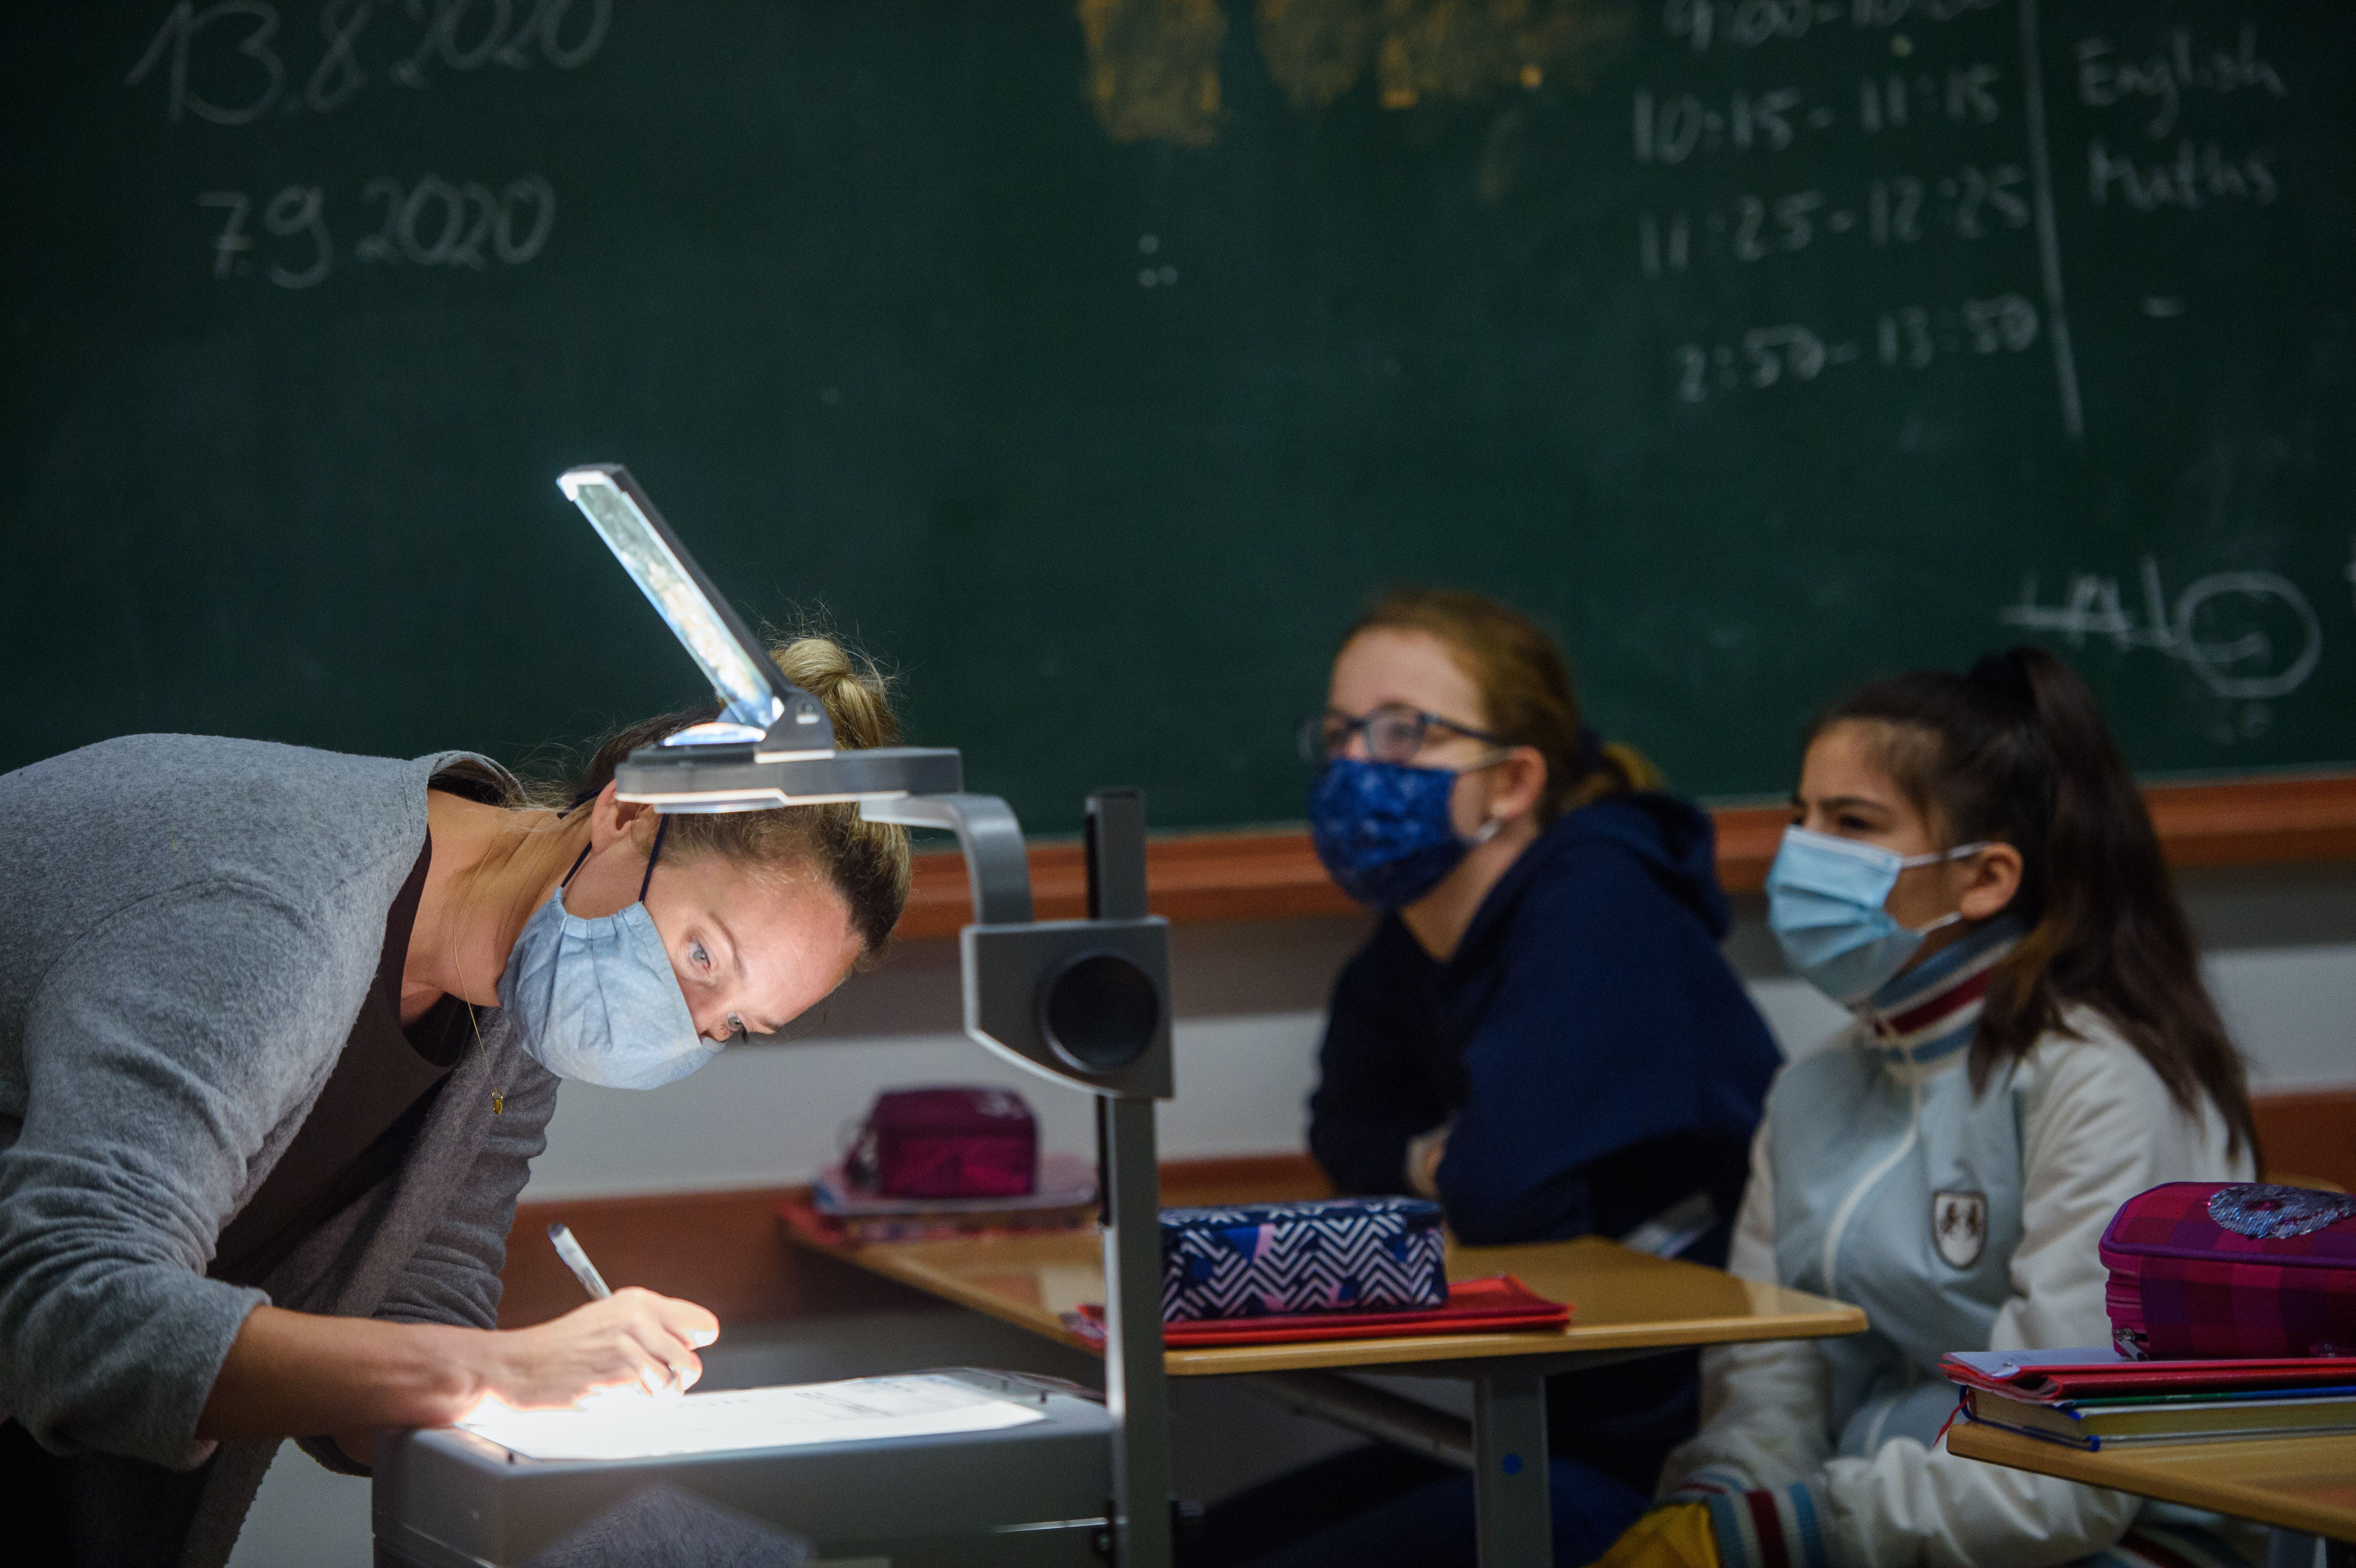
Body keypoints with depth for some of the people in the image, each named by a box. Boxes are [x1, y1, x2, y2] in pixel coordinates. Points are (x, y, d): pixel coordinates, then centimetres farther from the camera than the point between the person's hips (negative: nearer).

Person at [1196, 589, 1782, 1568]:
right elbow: (1348, 1129, 25)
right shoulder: (1411, 945, 8)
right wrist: (1430, 1161, 3)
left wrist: (1450, 1166, -5)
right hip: (1543, 1430, 9)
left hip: (1665, 1461, -9)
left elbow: (1505, 1192, -28)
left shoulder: (1597, 907, -18)